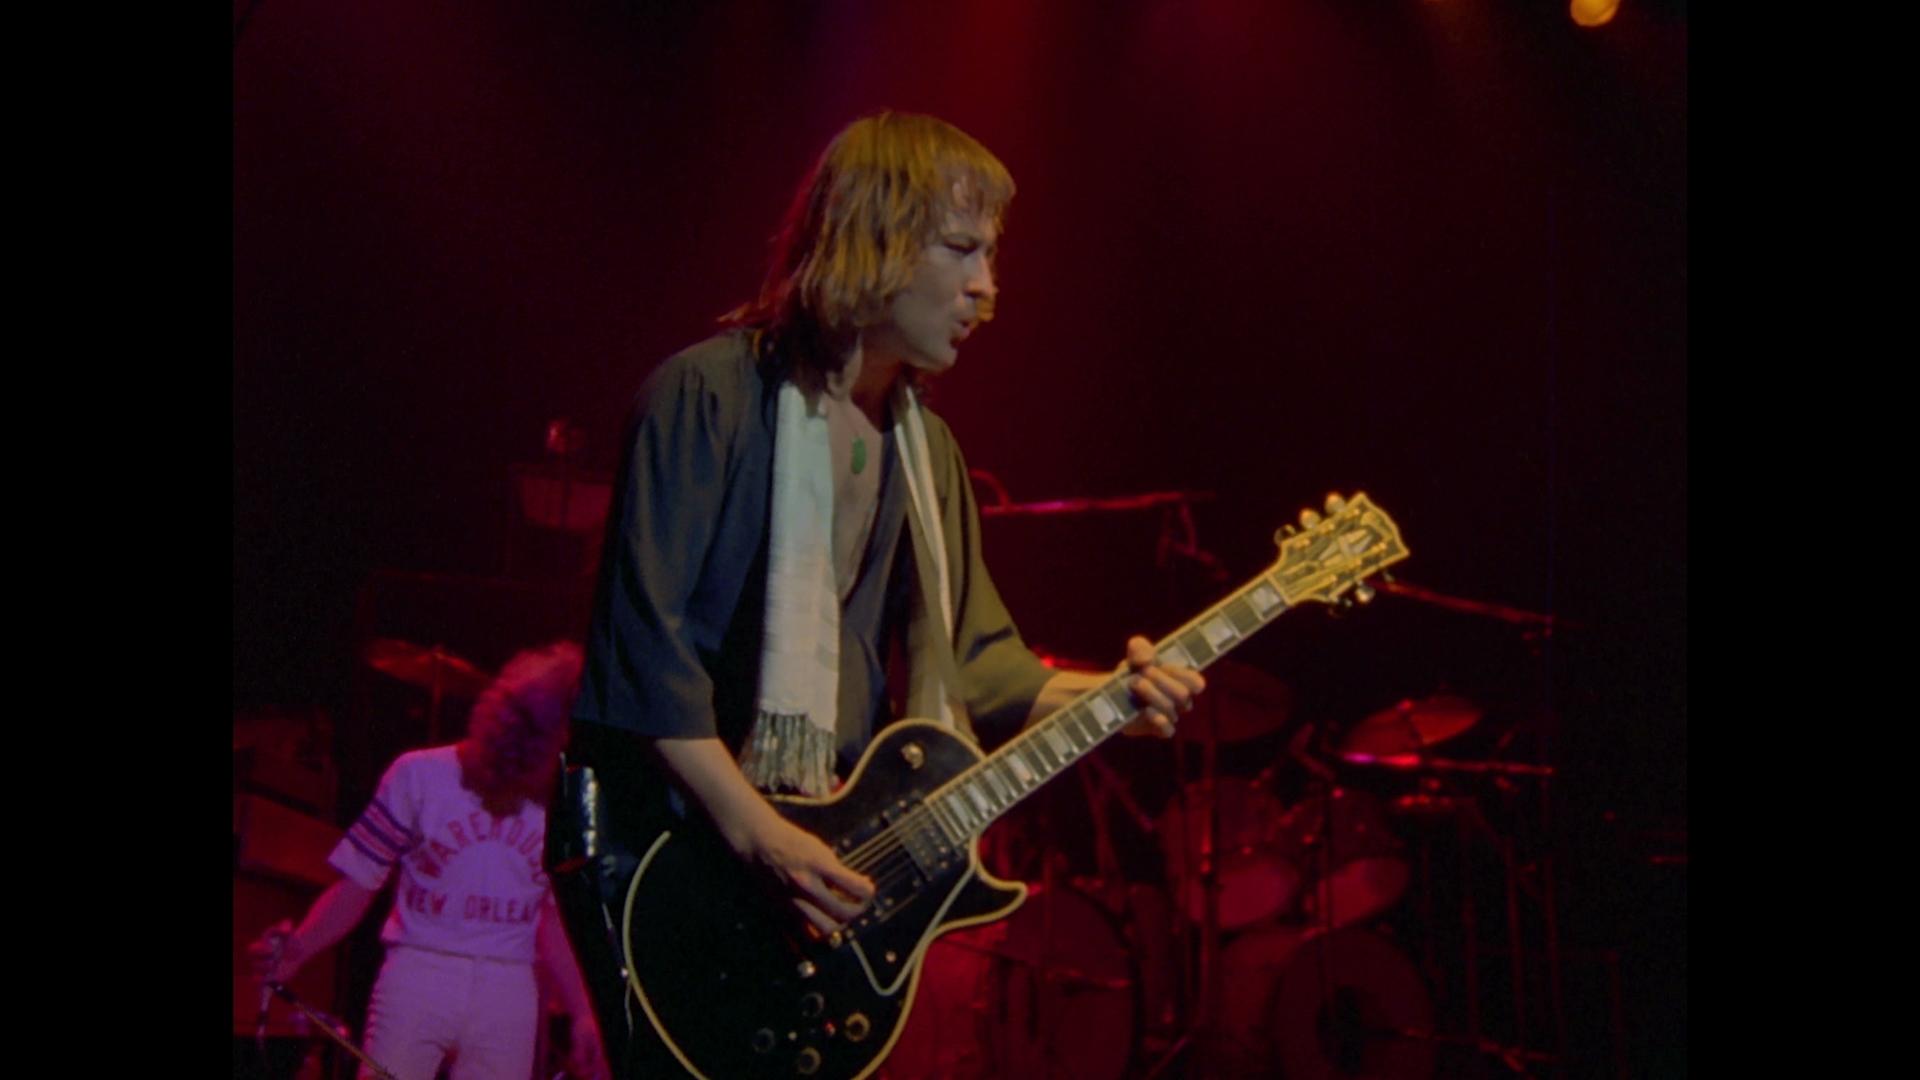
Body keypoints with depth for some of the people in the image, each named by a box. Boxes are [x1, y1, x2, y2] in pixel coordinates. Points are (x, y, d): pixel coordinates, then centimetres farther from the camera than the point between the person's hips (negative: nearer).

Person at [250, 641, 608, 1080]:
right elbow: (357, 883, 0)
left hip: (508, 994, 2)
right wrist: (298, 947, -16)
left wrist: (581, 1013, 9)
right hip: (417, 976, -2)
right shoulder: (420, 775, -2)